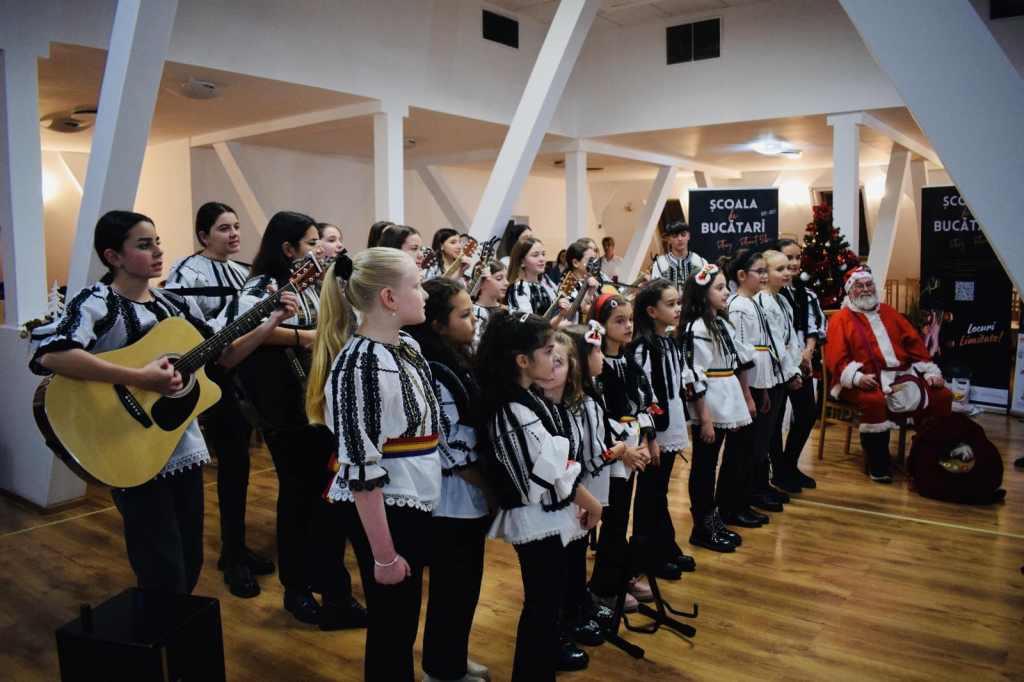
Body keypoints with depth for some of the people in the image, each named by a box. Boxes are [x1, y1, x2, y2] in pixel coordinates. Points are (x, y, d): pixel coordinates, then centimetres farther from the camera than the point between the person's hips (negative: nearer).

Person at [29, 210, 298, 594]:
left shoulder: (175, 304, 8)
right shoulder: (96, 303, -12)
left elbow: (226, 356, 13)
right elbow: (48, 354, -31)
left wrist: (273, 321, 1)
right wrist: (141, 379, -33)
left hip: (185, 449, 6)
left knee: (190, 564, 16)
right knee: (166, 577, -1)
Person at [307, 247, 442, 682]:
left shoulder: (407, 346, 3)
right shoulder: (360, 365, -23)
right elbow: (362, 472, -23)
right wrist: (384, 555, -19)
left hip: (414, 503, 8)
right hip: (381, 512, -8)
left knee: (404, 621, 22)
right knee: (392, 628, 10)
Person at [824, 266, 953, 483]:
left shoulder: (887, 312, 21)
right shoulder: (841, 319, 4)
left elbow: (914, 342, 18)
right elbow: (835, 358, -7)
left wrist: (931, 372, 7)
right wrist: (857, 377, -23)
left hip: (902, 376, 6)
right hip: (867, 380, -6)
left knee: (943, 396, -9)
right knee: (875, 400, -36)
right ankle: (878, 467, -22)